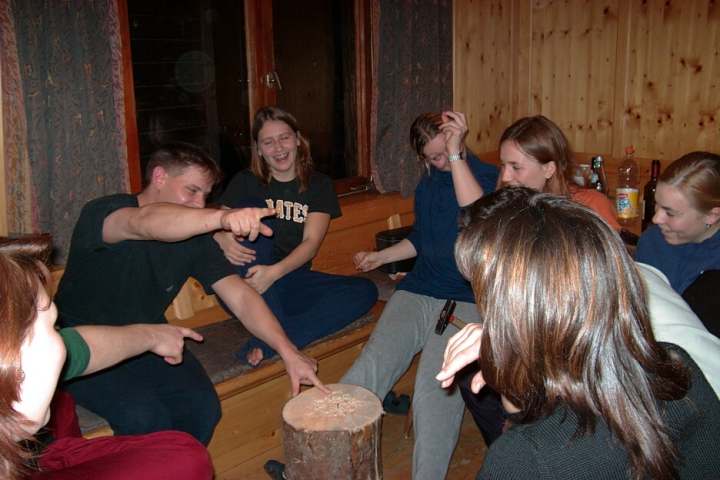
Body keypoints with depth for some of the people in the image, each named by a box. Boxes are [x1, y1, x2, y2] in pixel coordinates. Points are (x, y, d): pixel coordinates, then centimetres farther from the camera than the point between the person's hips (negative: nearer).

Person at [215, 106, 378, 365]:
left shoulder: (318, 185, 5)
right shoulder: (246, 182, 5)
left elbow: (311, 242, -7)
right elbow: (218, 227, -3)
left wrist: (275, 272, -25)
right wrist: (223, 239, -29)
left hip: (293, 279, 2)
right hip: (247, 286, -1)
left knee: (365, 290, -20)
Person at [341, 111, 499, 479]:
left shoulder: (487, 175, 0)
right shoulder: (428, 182, 19)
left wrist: (457, 154, -19)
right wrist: (380, 257, 25)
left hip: (464, 300, -4)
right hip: (417, 291, 5)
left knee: (435, 384, -29)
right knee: (369, 368, -18)